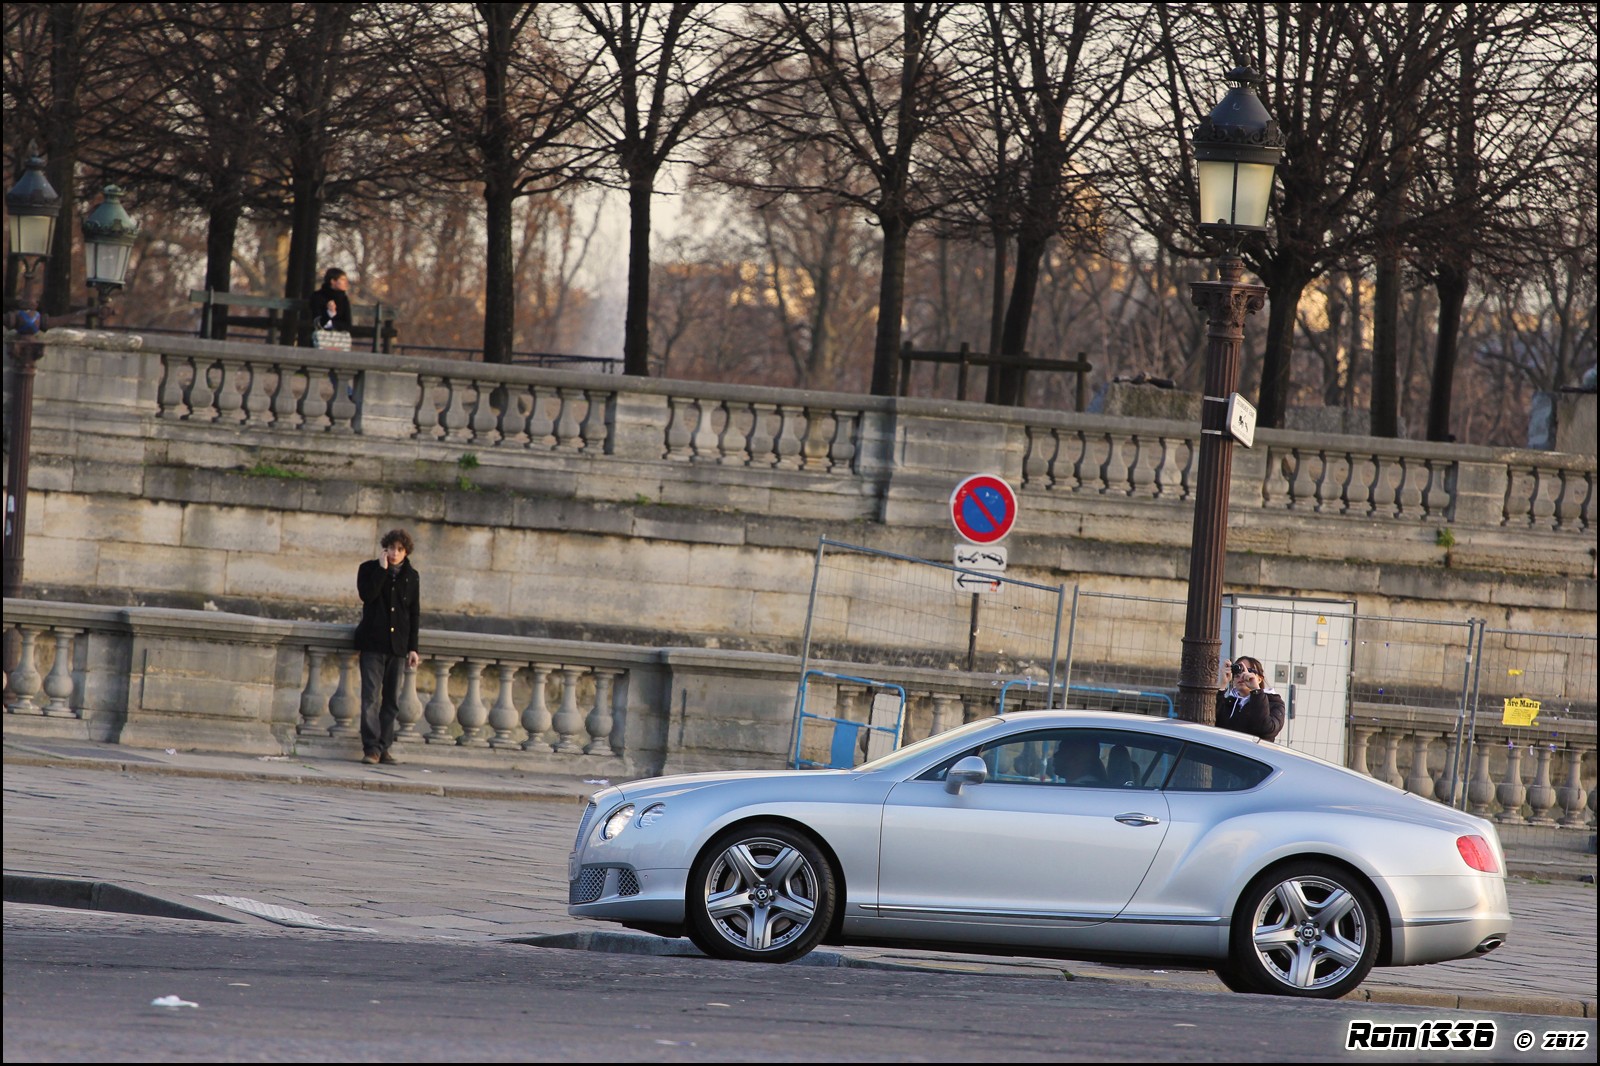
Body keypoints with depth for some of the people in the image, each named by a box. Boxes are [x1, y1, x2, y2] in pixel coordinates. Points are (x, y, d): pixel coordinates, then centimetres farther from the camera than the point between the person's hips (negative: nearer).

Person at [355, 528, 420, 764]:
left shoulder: (411, 576, 11)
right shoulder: (369, 569, 4)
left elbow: (414, 614, 12)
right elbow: (367, 594, -15)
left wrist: (413, 648, 7)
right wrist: (382, 569, -13)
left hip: (397, 645, 3)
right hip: (373, 643, -3)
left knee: (392, 700, 3)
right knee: (371, 698, -10)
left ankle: (383, 748, 7)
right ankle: (371, 747, -12)